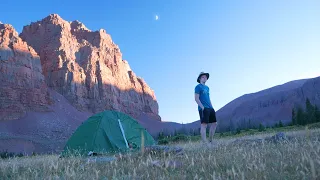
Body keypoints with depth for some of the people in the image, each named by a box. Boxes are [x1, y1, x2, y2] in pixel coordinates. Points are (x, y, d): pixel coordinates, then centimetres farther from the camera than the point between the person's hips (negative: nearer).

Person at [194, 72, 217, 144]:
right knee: (204, 125, -12)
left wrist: (212, 107, 14)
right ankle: (205, 143, -13)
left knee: (214, 124, 8)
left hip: (210, 108, 9)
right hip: (203, 109, -8)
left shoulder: (207, 87, 23)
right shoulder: (198, 87, -1)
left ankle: (211, 141, 18)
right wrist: (202, 107, -17)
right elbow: (196, 98, -9)